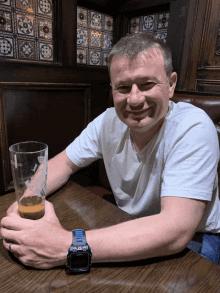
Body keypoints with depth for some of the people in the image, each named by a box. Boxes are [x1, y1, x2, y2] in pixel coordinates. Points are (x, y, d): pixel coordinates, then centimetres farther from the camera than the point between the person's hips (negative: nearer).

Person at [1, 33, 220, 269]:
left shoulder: (194, 128, -25)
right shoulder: (109, 121, -10)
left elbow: (176, 231, -33)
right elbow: (65, 163, 1)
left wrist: (66, 247, -38)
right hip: (128, 229, 4)